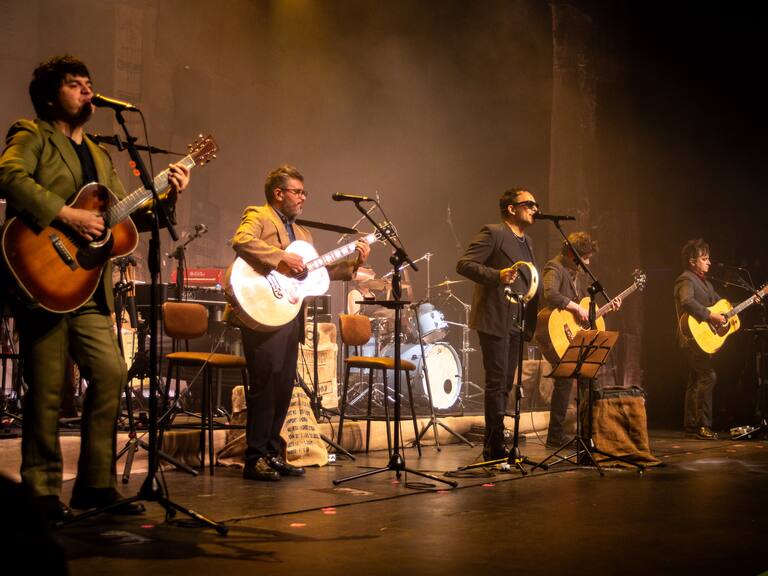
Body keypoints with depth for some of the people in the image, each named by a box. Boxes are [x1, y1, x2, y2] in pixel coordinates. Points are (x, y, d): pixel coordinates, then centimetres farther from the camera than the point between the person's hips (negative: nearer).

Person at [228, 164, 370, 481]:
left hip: (291, 316, 8)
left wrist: (354, 261, 10)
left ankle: (273, 454, 18)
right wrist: (281, 258, -25)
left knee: (283, 388, 9)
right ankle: (255, 460, -3)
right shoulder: (258, 216, -1)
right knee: (265, 386, -9)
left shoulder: (301, 232, 25)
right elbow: (241, 241, -22)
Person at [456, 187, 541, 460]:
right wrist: (497, 275, -27)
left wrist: (532, 320, 17)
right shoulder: (492, 233, -6)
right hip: (494, 320, -9)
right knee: (497, 383, -8)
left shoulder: (527, 242, 20)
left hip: (516, 323, 9)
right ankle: (495, 446, -4)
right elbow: (464, 264, -15)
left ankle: (494, 446, 18)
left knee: (505, 385, 11)